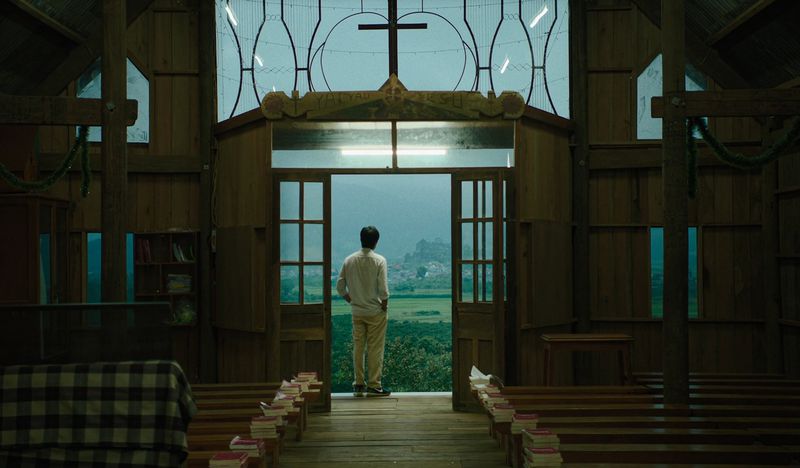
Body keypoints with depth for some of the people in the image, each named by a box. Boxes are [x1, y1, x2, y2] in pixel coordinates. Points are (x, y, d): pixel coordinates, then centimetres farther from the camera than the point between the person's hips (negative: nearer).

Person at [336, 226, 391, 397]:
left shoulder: (349, 260, 0)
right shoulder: (379, 261, -12)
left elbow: (340, 287, 1)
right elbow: (383, 289, -17)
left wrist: (352, 301, 13)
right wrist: (384, 306, -2)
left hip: (357, 311, 4)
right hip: (375, 312, -4)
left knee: (358, 347, 10)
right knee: (375, 349, 3)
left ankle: (358, 385, 14)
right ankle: (374, 386, 5)